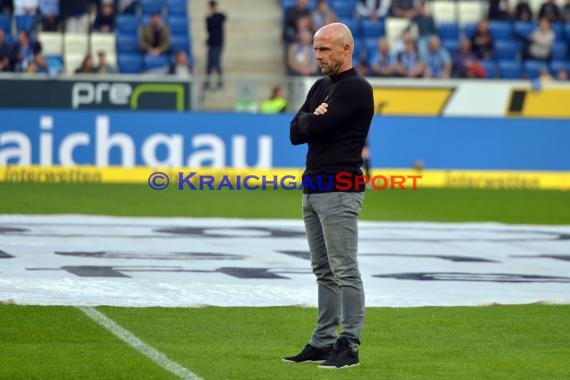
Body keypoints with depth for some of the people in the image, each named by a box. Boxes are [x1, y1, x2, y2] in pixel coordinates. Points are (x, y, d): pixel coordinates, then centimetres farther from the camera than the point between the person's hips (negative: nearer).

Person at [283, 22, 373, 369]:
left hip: (339, 192, -9)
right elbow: (296, 133, 9)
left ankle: (349, 347, -7)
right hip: (313, 190, 9)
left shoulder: (356, 89, -11)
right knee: (324, 272, 11)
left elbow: (312, 128, -18)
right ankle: (323, 342, 15)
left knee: (344, 270, -8)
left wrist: (309, 120, 3)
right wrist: (315, 119, -8)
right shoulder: (321, 87, 18)